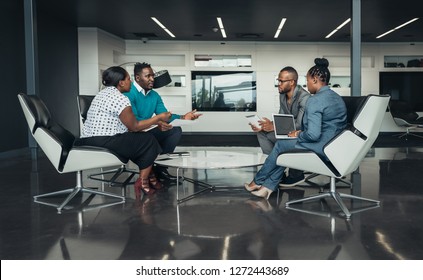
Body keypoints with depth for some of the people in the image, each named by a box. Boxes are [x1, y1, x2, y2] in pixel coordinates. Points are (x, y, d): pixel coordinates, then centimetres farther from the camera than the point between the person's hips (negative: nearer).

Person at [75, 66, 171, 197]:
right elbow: (134, 126, -7)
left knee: (139, 139, 22)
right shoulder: (120, 99, -14)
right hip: (103, 144, -10)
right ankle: (142, 182, 9)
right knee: (149, 141, 5)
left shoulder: (104, 93, 17)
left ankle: (149, 176, 25)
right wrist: (159, 117, 1)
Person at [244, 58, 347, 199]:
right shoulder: (337, 97, 12)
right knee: (285, 147, 19)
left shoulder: (315, 101, -19)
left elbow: (313, 134, -28)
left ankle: (258, 181, 29)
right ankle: (268, 187, 21)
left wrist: (299, 135, -6)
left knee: (280, 145, 10)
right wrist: (301, 132, 15)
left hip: (322, 149, -9)